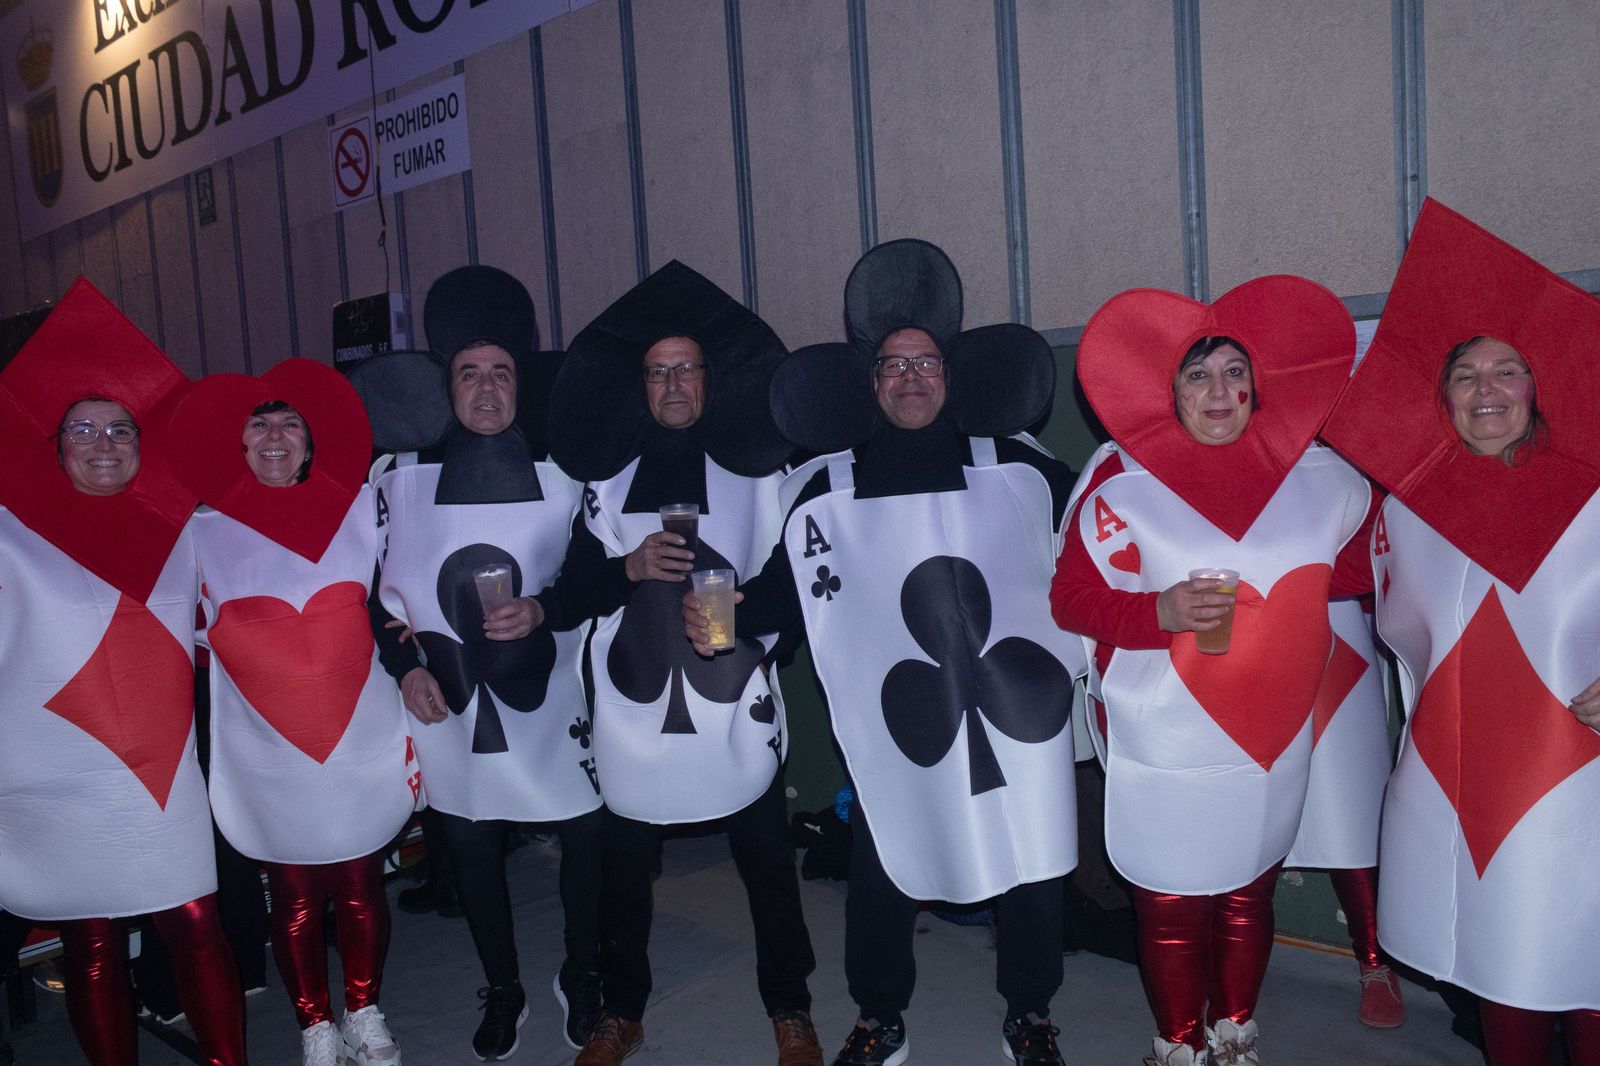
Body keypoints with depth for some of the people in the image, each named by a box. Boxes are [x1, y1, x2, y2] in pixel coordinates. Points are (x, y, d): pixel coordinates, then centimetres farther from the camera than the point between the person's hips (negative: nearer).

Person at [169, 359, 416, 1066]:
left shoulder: (358, 509, 4)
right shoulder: (208, 528, 2)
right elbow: (197, 637, 8)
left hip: (362, 746, 1)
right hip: (266, 756, 0)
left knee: (362, 888, 9)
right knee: (295, 898, 8)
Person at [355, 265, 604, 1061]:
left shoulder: (562, 471, -2)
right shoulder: (403, 475, 1)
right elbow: (376, 582, 6)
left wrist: (542, 610, -16)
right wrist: (406, 667, -4)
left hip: (552, 697, -1)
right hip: (452, 704, 1)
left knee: (585, 838, 6)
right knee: (470, 848, 13)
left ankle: (581, 978, 32)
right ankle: (501, 991, 34)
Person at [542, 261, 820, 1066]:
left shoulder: (757, 466, 4)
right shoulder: (609, 477, 7)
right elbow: (573, 590, 3)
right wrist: (629, 567, -14)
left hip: (736, 707, -1)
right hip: (636, 708, 1)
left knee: (768, 865, 7)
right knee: (624, 870, 11)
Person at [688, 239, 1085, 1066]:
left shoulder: (1018, 467, 0)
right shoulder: (829, 488, 0)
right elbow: (786, 583, 0)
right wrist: (725, 616, -15)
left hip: (1016, 717, 1)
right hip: (895, 728, 0)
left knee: (1030, 869, 13)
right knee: (882, 876, 10)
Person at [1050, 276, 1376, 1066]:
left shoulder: (1315, 472, 4)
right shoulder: (1123, 479, -8)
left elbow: (1356, 560, 23)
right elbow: (1071, 596, -10)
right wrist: (1162, 611, -22)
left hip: (1278, 730, 4)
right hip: (1165, 739, -3)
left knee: (1249, 891, 16)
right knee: (1172, 903, 5)